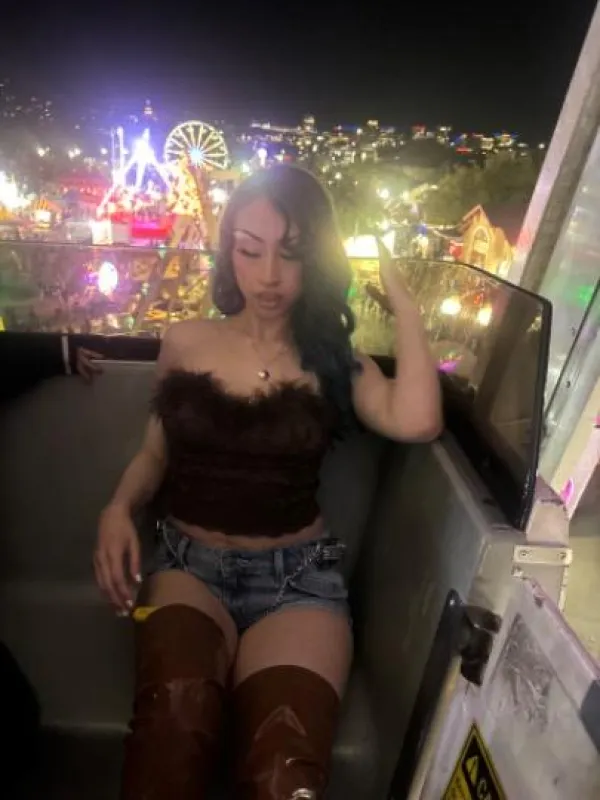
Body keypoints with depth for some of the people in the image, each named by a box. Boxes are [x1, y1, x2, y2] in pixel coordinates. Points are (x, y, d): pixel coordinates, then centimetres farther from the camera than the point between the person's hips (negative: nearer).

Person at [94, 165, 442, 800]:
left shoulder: (332, 359, 4)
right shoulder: (186, 343, 7)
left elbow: (416, 422, -17)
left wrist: (401, 299, -7)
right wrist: (119, 509, -5)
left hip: (297, 575, 0)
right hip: (188, 563, 1)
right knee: (175, 720, -34)